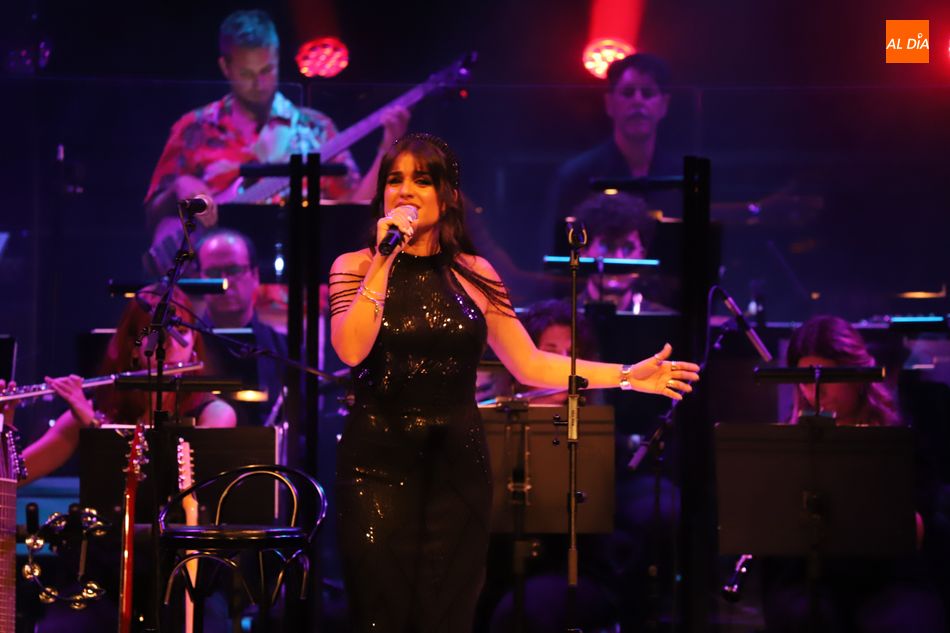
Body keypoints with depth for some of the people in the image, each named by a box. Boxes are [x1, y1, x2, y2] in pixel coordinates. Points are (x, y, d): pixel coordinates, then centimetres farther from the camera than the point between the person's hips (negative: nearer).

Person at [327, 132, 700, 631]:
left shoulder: (473, 273, 5)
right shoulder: (355, 267, -1)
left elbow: (529, 365, 8)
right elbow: (351, 350, -18)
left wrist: (627, 376, 3)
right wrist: (384, 262, -19)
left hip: (457, 464, 2)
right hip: (379, 464, -2)